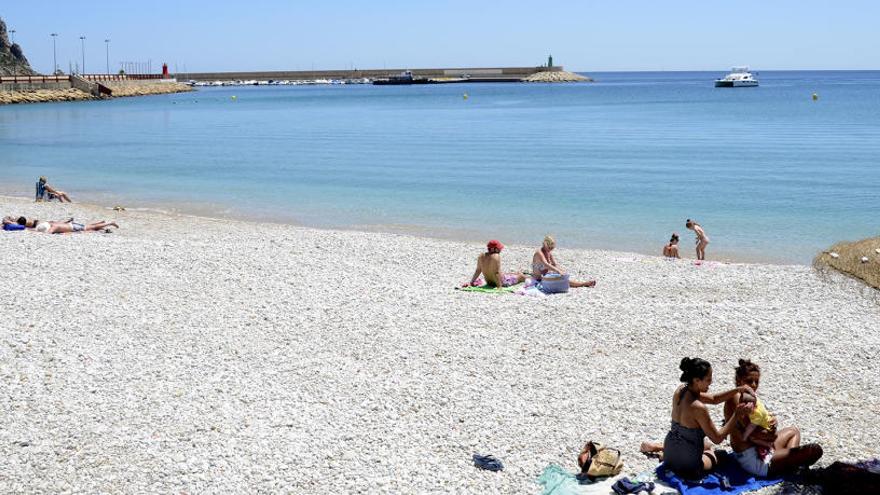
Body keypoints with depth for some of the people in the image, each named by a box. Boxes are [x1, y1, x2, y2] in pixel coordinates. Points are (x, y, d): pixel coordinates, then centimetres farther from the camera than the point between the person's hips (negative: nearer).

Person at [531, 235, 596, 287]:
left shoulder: (549, 253, 9)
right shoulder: (539, 253, -19)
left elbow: (555, 264, 4)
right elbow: (546, 265, -33)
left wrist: (562, 272, -15)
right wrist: (558, 271, -44)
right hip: (538, 279, -9)